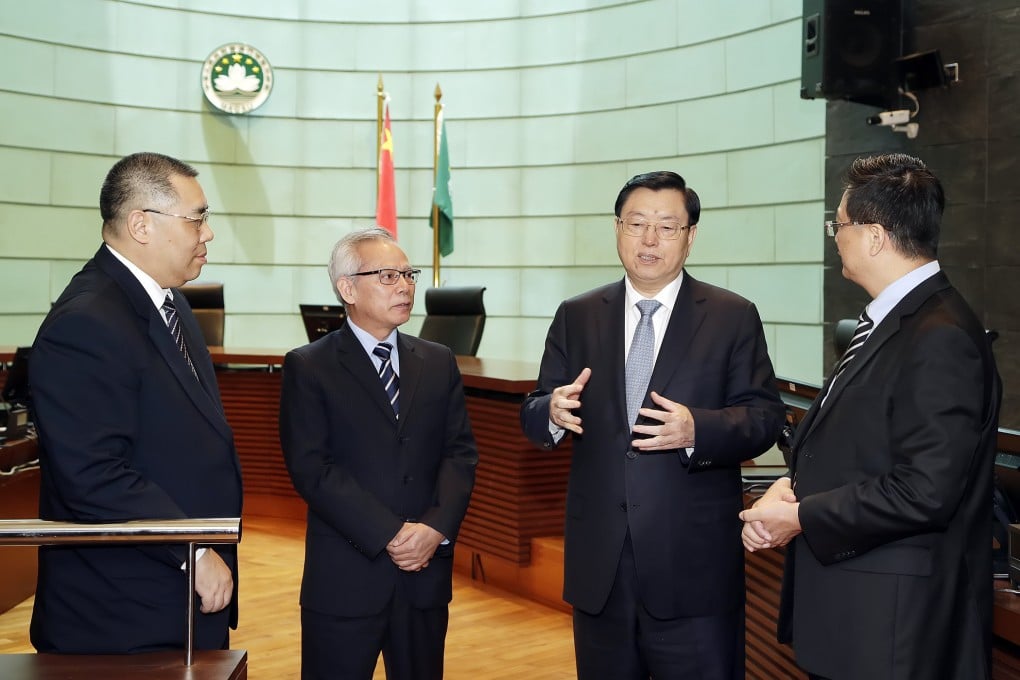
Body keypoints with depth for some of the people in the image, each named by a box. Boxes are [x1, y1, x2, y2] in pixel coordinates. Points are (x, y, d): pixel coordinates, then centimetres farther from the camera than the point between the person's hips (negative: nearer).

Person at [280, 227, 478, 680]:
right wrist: (390, 535, -17)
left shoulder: (439, 363, 11)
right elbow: (311, 467, -11)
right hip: (345, 577, -4)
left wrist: (436, 528, -12)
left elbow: (461, 453, 4)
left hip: (427, 573, 4)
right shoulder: (308, 367, -3)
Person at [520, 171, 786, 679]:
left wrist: (696, 430, -25)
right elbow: (533, 416, 5)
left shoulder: (733, 317, 0)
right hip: (598, 560, 3)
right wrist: (553, 412, -19)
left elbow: (764, 417, -6)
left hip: (693, 561, -2)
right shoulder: (576, 316, 7)